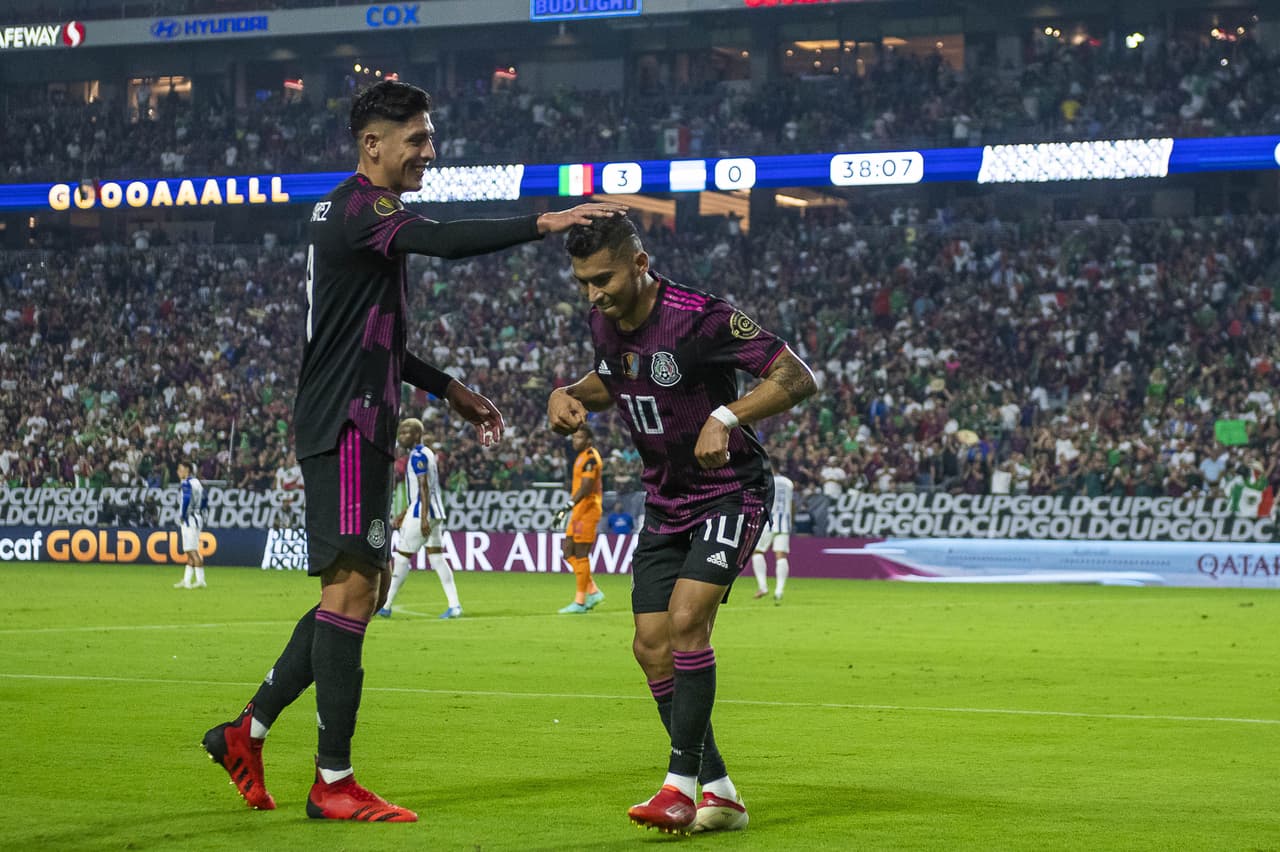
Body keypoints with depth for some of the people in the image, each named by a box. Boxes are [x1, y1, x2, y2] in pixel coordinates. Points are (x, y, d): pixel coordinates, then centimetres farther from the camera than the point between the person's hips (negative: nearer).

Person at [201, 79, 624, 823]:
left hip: (359, 430, 11)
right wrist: (544, 223, -35)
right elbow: (445, 242, -31)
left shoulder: (355, 213, 20)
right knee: (351, 587, -9)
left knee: (365, 588, 14)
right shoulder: (359, 209, -12)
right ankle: (334, 783, -7)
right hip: (347, 429, -11)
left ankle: (248, 732, 19)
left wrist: (447, 387, 23)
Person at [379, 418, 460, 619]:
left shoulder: (417, 456, -12)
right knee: (436, 557, 6)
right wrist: (402, 515, 27)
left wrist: (423, 518, -26)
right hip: (435, 512, 10)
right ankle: (454, 606, -3)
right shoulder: (427, 453, 19)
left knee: (402, 556, -2)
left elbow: (424, 488, -20)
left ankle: (386, 606, 4)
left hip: (422, 512, -10)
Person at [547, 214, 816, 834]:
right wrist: (570, 395, 0)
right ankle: (720, 794, 9)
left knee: (686, 620, -23)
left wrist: (726, 417, -34)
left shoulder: (701, 318, -23)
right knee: (651, 645, 0)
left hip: (731, 492, -7)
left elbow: (797, 377, -23)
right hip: (665, 502, 8)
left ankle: (683, 786, -17)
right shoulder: (604, 322, -1)